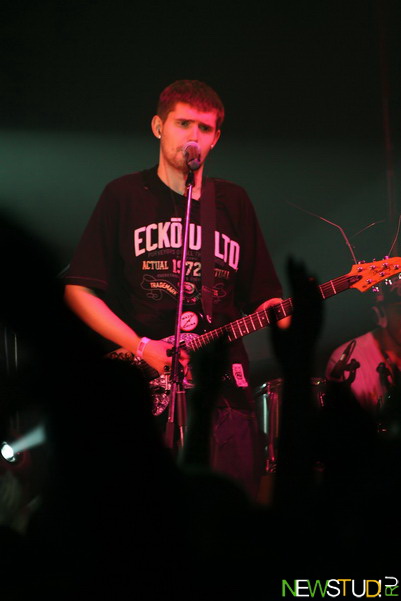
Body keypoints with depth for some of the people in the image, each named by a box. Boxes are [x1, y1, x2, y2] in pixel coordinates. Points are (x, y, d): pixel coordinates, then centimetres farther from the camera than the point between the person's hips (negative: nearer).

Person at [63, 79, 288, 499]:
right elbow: (79, 290, 1)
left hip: (224, 385, 3)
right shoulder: (125, 196, 5)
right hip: (144, 387, -3)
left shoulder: (233, 203, 16)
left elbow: (262, 296, 16)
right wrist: (141, 347, -9)